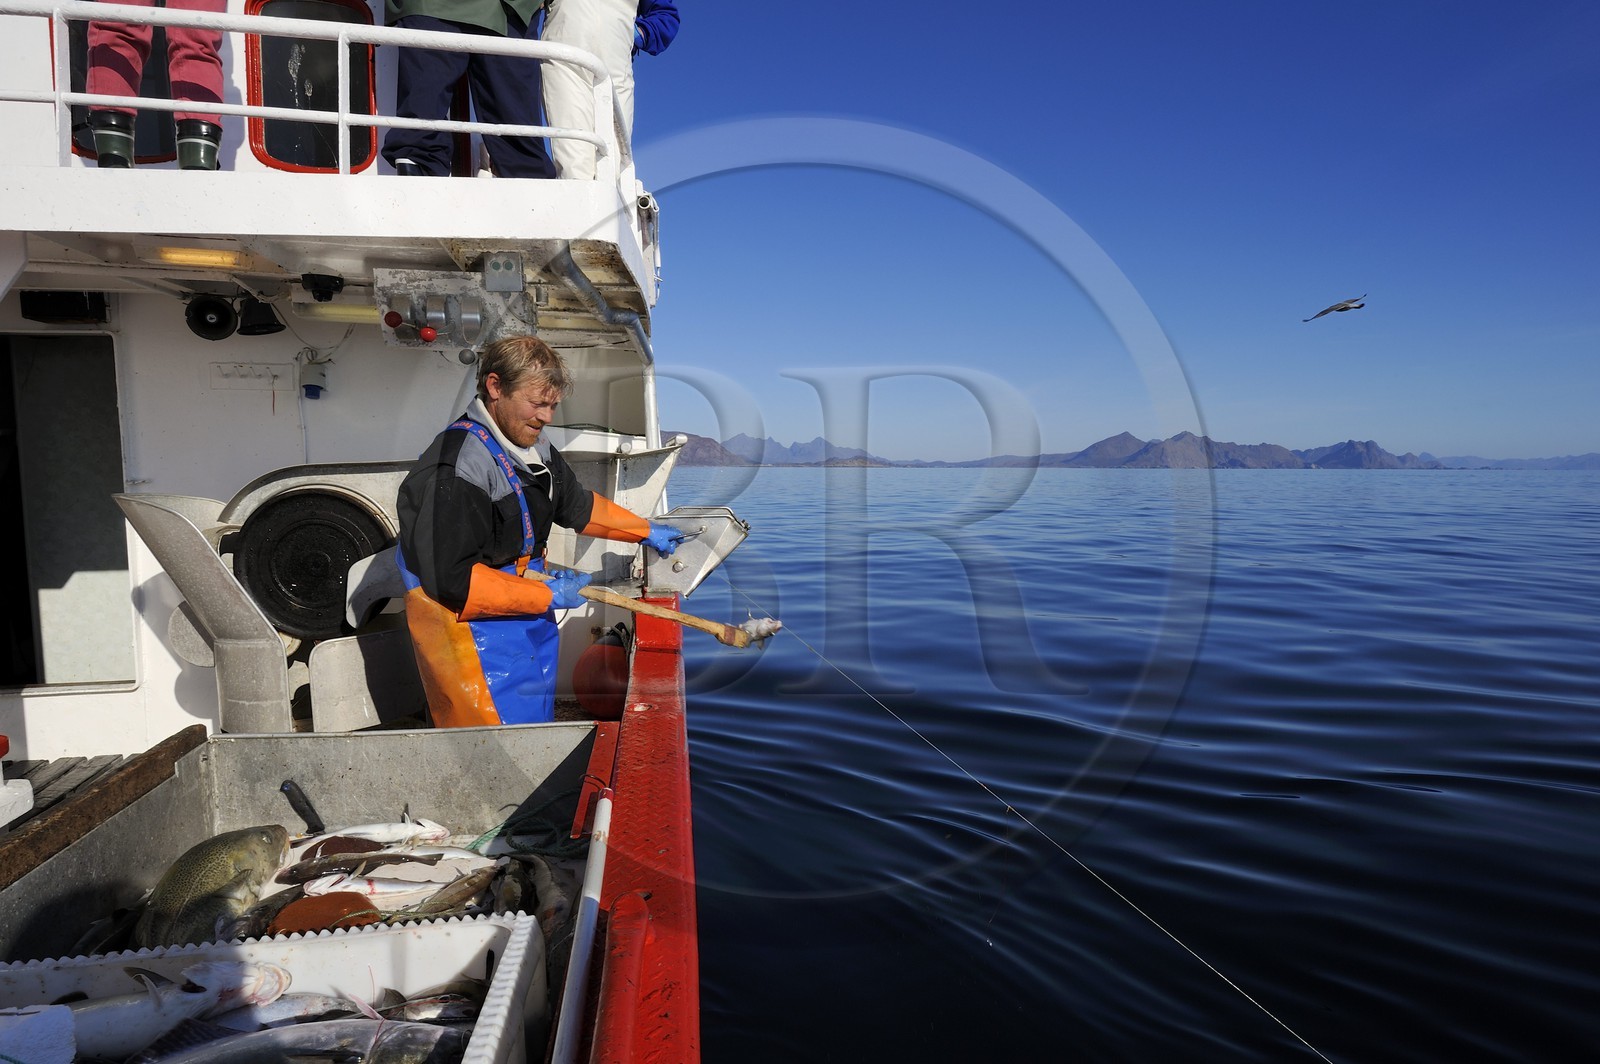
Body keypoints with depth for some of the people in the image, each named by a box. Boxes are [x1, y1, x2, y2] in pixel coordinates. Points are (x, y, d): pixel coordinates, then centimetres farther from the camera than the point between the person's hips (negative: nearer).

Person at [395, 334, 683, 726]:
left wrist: (644, 531, 23)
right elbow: (453, 579, -26)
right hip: (470, 618, -9)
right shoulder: (456, 466, -23)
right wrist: (547, 596, -21)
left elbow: (575, 504, 23)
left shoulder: (535, 446, 5)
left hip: (529, 613, 9)